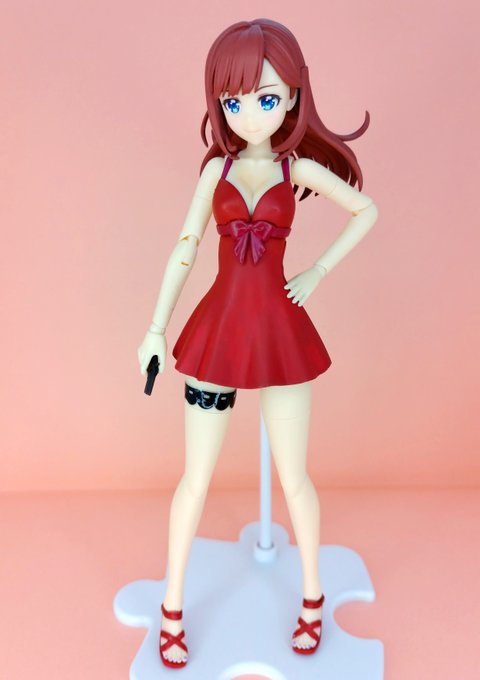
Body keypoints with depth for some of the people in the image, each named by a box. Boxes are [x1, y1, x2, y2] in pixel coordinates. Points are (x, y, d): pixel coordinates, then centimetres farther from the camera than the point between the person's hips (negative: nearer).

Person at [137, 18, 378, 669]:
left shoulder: (301, 168, 0)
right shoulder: (217, 168, 3)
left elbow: (367, 211, 9)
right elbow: (184, 249, 3)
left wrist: (317, 274, 1)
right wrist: (156, 328, 1)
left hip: (280, 331, -1)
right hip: (218, 329, 1)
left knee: (293, 477, 9)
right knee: (196, 477, 9)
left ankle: (312, 596, 35)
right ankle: (173, 604, 30)